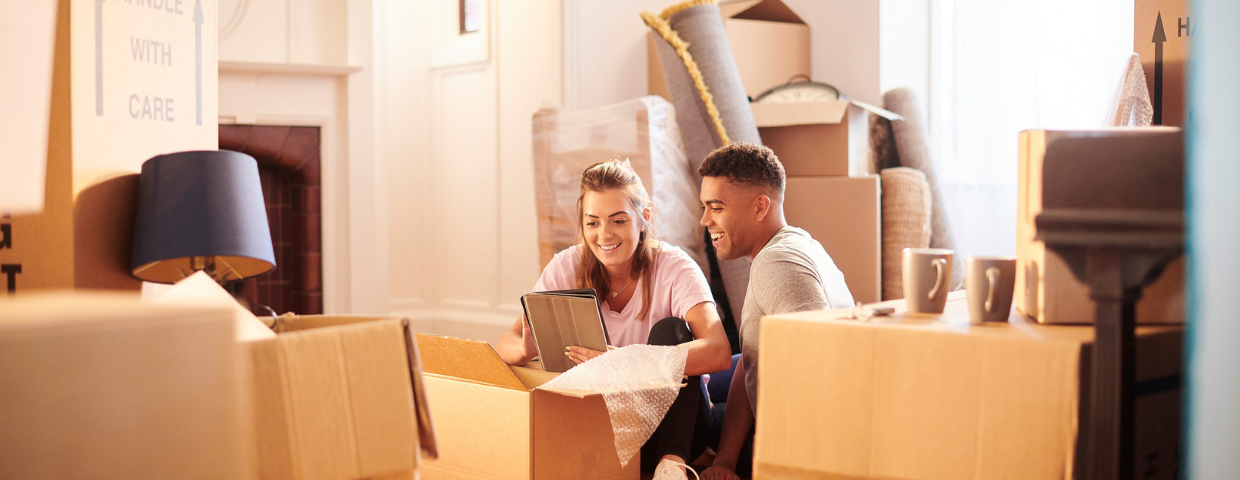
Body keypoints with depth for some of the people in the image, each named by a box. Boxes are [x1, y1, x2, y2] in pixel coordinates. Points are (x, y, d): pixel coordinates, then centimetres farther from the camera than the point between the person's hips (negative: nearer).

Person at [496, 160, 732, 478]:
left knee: (670, 330, -26)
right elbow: (506, 345, -8)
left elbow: (718, 353, -30)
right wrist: (526, 349, -35)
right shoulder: (567, 268, -3)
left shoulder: (674, 267, -13)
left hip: (673, 420, -1)